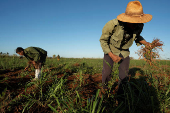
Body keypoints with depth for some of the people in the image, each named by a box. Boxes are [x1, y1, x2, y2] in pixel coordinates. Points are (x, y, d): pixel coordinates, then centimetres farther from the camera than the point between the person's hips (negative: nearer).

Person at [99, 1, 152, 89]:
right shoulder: (113, 24, -35)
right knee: (107, 72, -6)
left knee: (124, 75, 3)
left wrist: (145, 43, -17)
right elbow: (103, 40, -20)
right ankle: (105, 89, 24)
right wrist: (112, 55, -26)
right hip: (110, 50, -3)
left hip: (124, 52, 3)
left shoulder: (139, 26, -22)